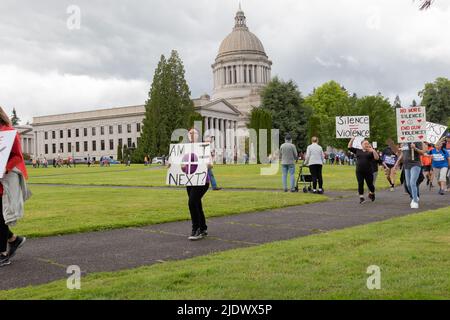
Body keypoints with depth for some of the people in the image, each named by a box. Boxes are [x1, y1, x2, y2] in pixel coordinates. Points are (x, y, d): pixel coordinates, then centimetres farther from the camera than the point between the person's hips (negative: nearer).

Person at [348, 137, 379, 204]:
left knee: (370, 184, 5)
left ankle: (372, 193, 34)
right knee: (360, 184, 0)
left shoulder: (370, 152, 2)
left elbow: (377, 158, -10)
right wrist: (352, 140, 3)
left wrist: (373, 150, -21)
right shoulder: (357, 151, 11)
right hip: (359, 172, 2)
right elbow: (350, 147, 14)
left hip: (368, 172, -2)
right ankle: (361, 197, 7)